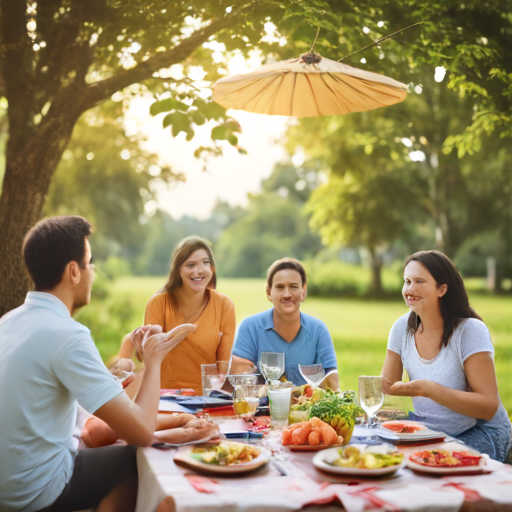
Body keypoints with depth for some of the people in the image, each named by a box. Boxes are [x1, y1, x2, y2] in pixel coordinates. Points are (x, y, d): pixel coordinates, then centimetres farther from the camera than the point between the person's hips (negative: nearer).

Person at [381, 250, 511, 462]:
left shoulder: (470, 331, -17)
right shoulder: (403, 327, 0)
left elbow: (489, 406, -22)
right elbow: (388, 386, 4)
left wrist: (427, 389, -30)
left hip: (480, 433, -5)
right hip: (426, 427, 5)